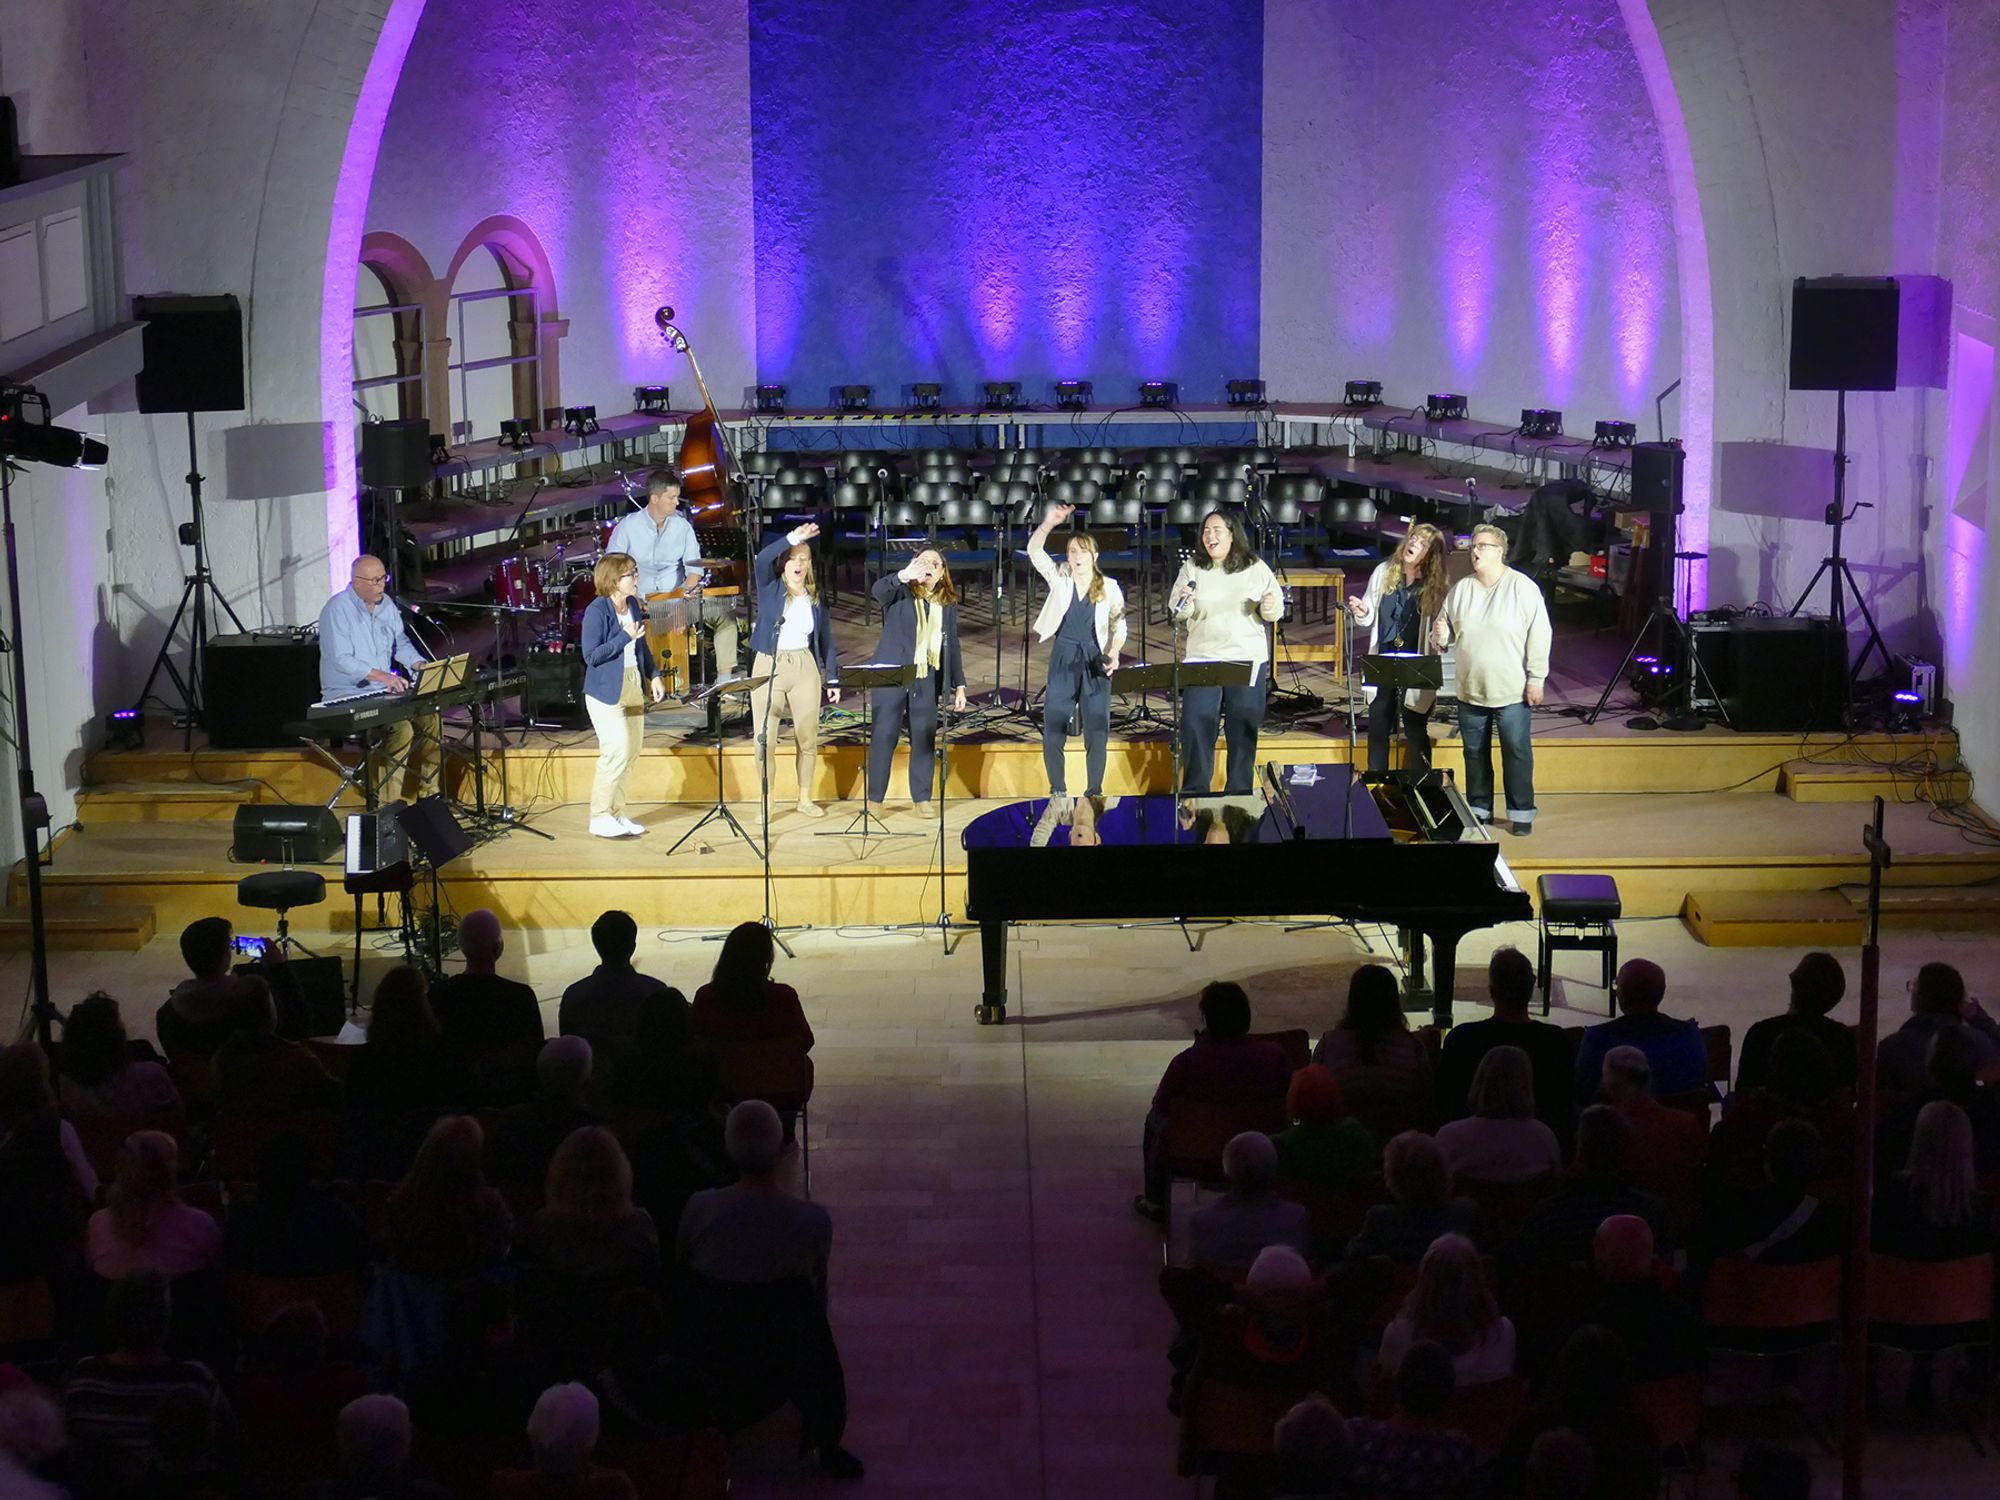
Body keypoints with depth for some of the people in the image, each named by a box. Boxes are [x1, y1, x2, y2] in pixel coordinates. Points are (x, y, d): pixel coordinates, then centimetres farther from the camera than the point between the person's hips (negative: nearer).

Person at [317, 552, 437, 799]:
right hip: (347, 696, -7)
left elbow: (401, 643, 19)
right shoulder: (338, 609, -15)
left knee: (429, 717, -13)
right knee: (401, 729, -27)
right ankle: (381, 797, -17)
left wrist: (420, 665, -1)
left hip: (383, 691, 7)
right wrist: (382, 675, -30)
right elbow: (342, 659, -22)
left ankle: (428, 791, -3)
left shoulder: (387, 605, 9)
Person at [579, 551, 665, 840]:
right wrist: (625, 637, -22)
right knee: (618, 752, -13)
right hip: (606, 691, -8)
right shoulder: (597, 611, -15)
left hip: (632, 687, 8)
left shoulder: (633, 605, 7)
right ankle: (600, 818, -1)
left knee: (631, 753, 10)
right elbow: (591, 655, -19)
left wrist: (654, 675, 7)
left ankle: (616, 814, 22)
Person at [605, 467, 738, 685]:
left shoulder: (682, 526, 5)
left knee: (725, 611, -14)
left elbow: (694, 567, 7)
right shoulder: (628, 526, -3)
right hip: (639, 601, -3)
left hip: (677, 597, 3)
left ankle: (725, 676, -13)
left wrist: (686, 590, -13)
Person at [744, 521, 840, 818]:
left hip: (805, 668, 3)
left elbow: (826, 640, 12)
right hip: (769, 667, -2)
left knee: (808, 737, 5)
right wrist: (792, 537, -29)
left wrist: (833, 679, 8)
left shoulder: (815, 598, 9)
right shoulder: (770, 589, 0)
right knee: (764, 738, -3)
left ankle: (805, 798, 19)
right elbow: (761, 559, -21)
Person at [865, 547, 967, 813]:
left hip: (927, 682, 3)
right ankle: (875, 799, 5)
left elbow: (952, 646, 13)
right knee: (883, 737, -1)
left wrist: (959, 685, 7)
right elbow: (879, 590, -23)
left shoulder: (948, 604, 11)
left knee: (925, 739, 3)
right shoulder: (900, 593, 1)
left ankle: (922, 799, 13)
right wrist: (904, 575, -43)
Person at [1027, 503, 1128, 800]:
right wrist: (1049, 523, -25)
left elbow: (1119, 626, 6)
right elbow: (1034, 550, -10)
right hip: (1062, 663, 1)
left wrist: (1114, 653, -11)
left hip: (1095, 664, -1)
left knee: (1097, 734, -1)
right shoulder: (1059, 579, 2)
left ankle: (1094, 793, 11)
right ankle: (1058, 792, 12)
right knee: (1053, 733, -1)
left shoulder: (1109, 588, 1)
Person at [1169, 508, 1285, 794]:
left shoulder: (1257, 568, 4)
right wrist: (1183, 604, -16)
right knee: (1196, 725, -4)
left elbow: (1277, 610, 8)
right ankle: (1194, 791, 5)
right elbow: (1177, 614, 6)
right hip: (1202, 659, 0)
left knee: (1244, 729, 4)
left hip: (1248, 661, 0)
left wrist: (1269, 607, -15)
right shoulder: (1191, 568, 6)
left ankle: (1239, 790, 14)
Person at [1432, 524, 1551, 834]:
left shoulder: (1522, 587, -9)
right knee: (1475, 752, 12)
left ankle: (1521, 812, 11)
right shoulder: (1460, 589, 6)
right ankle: (1479, 809, 24)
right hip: (1470, 690, 5)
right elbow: (1446, 630, 16)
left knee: (1517, 752, 1)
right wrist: (1440, 636, -8)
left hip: (1512, 692, -5)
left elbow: (1539, 635, -11)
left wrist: (1536, 678, -13)